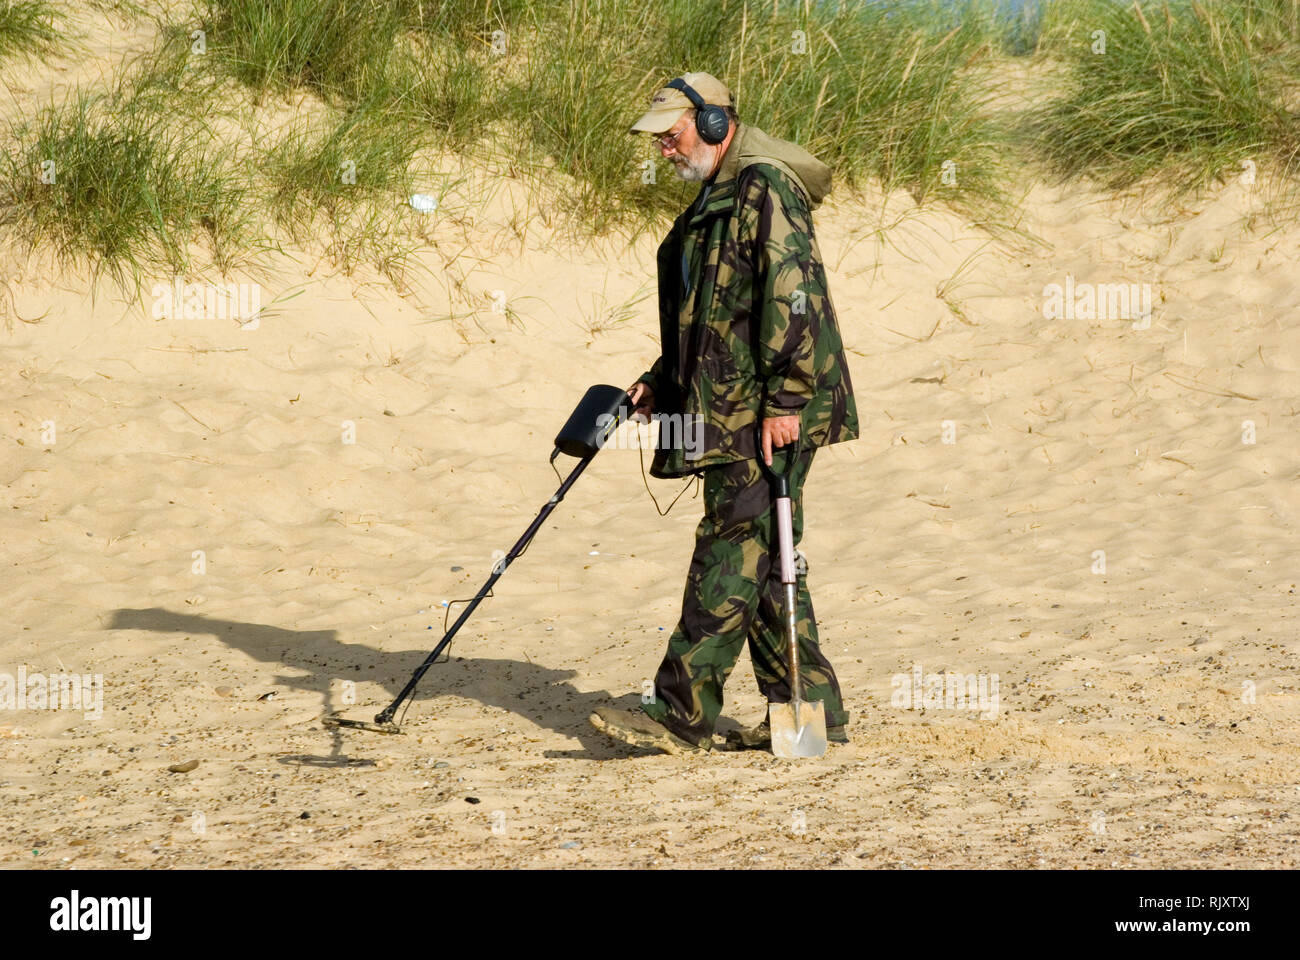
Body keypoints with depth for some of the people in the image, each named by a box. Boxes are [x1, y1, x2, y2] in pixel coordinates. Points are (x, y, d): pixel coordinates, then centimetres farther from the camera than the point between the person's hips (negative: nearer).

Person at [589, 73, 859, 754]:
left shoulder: (766, 189, -12)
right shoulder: (718, 198, 21)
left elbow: (792, 297, -20)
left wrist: (784, 400, -23)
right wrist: (662, 381, 20)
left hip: (770, 418, -10)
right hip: (732, 415, 10)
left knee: (731, 558, -9)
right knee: (765, 565, 10)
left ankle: (681, 715, -11)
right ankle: (813, 710, 14)